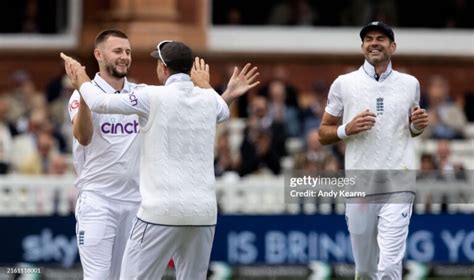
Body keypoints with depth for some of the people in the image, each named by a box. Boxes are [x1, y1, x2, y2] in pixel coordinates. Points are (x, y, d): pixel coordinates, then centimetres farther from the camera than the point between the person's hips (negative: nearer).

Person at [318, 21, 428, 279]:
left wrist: (418, 125, 2)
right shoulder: (343, 84, 5)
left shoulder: (410, 84, 10)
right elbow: (323, 134, 10)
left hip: (398, 187, 0)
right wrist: (347, 129, -10)